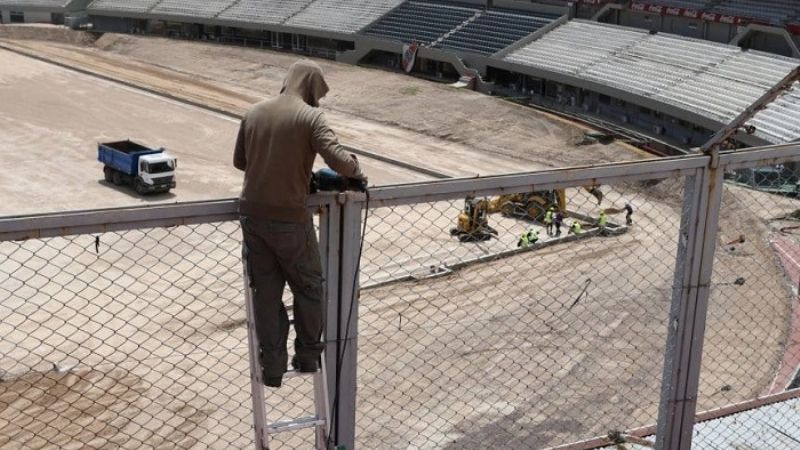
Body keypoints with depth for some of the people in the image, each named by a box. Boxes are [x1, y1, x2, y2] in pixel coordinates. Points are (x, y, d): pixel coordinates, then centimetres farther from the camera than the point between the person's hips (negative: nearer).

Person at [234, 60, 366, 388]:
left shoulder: (254, 113, 6)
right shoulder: (310, 117, -9)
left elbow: (239, 161, 14)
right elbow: (337, 159, -21)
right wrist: (357, 172, -1)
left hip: (251, 214, 4)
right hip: (289, 218, -4)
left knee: (265, 292, 13)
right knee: (309, 288, 17)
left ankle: (271, 367, 18)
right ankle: (307, 356, 28)